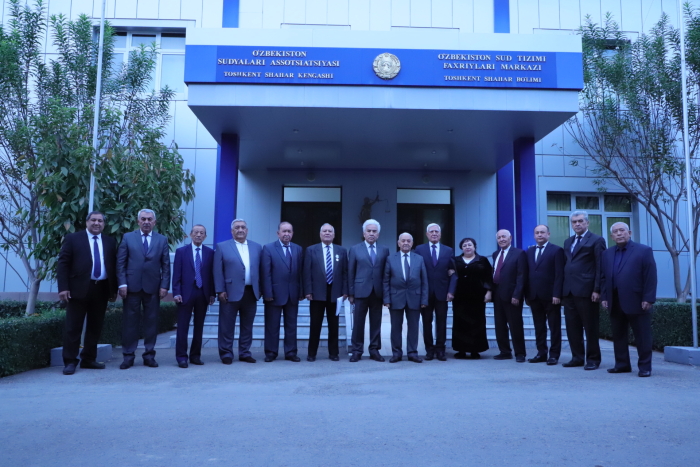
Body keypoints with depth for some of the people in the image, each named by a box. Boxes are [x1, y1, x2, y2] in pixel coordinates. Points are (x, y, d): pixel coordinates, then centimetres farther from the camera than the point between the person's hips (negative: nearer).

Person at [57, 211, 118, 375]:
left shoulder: (110, 242, 12)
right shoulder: (73, 238, 2)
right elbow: (62, 263, -2)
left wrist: (114, 289, 7)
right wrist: (63, 288, -11)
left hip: (101, 289, 4)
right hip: (78, 288, -4)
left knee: (95, 327, 9)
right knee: (73, 327, 0)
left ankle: (89, 359, 20)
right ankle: (70, 362, 8)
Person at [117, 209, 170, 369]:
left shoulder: (162, 240, 9)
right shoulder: (128, 237, 7)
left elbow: (166, 265, 6)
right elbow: (120, 263, 3)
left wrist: (164, 286, -3)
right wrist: (122, 283, -6)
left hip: (153, 287, 1)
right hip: (132, 286, -1)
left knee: (151, 322, 4)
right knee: (130, 322, 3)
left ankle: (149, 355, 13)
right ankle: (128, 356, 12)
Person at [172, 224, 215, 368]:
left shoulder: (210, 252, 7)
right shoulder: (181, 251, 4)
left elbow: (212, 274, 6)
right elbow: (176, 274, 0)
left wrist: (212, 293, 1)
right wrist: (176, 292, -8)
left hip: (203, 294, 2)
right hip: (186, 293, -2)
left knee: (199, 327, 8)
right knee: (182, 327, 0)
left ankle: (195, 355, 17)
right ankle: (181, 357, 6)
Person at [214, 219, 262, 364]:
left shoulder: (257, 247, 11)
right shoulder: (222, 247, 2)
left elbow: (260, 269, 10)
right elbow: (218, 271, -2)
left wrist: (260, 290, 4)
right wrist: (220, 291, -9)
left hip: (251, 293, 3)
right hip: (231, 292, -3)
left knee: (247, 326, 10)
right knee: (227, 326, 3)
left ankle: (245, 353, 21)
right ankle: (226, 354, 15)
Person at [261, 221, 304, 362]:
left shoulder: (298, 249, 9)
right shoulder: (268, 248, -2)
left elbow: (301, 272, 5)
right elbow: (265, 273, -7)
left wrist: (301, 292, 0)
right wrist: (268, 293, -13)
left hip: (293, 294, 3)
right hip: (275, 293, -3)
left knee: (291, 325, 9)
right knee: (272, 325, 6)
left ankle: (290, 352, 16)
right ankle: (271, 352, 16)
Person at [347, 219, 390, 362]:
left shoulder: (384, 250, 9)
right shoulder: (355, 250, 5)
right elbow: (351, 272, 3)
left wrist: (386, 292, 1)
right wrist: (350, 293, -2)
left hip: (378, 292, 2)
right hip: (361, 291, -2)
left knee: (376, 323, 6)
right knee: (358, 323, 2)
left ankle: (374, 350, 16)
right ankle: (357, 351, 11)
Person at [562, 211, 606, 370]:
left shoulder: (596, 240, -2)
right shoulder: (568, 242, 18)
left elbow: (600, 267, -7)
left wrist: (597, 290, -14)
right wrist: (562, 288, 9)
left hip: (586, 291, -6)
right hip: (569, 291, 6)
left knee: (590, 327, 2)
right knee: (572, 327, 9)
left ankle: (593, 359, 12)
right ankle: (577, 357, 19)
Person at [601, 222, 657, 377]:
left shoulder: (644, 251, 0)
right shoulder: (607, 254, 14)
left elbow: (650, 277, -6)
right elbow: (603, 277, 13)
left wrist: (648, 299, -12)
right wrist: (604, 297, 4)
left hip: (636, 302, -5)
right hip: (615, 303, 5)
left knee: (642, 337, 3)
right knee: (618, 336, 9)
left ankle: (645, 366, 11)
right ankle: (622, 364, 18)